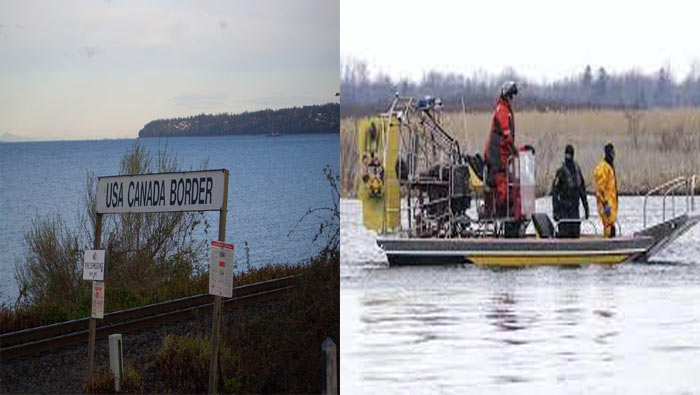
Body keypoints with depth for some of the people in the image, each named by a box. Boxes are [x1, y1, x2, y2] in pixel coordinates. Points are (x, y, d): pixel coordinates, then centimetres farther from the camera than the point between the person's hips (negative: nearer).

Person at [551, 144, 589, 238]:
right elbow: (554, 192, -13)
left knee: (576, 233, 5)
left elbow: (582, 189, 18)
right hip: (564, 209, -6)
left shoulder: (577, 169, 8)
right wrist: (555, 211, -19)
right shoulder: (561, 171, -11)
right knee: (564, 234, -8)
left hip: (575, 209, 6)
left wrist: (586, 206, 18)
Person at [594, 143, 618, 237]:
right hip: (606, 202, -10)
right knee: (609, 226, -14)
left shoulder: (611, 166, 18)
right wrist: (605, 203, -24)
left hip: (612, 201, 10)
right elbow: (600, 187, -19)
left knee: (611, 224, 10)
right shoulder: (602, 168, -14)